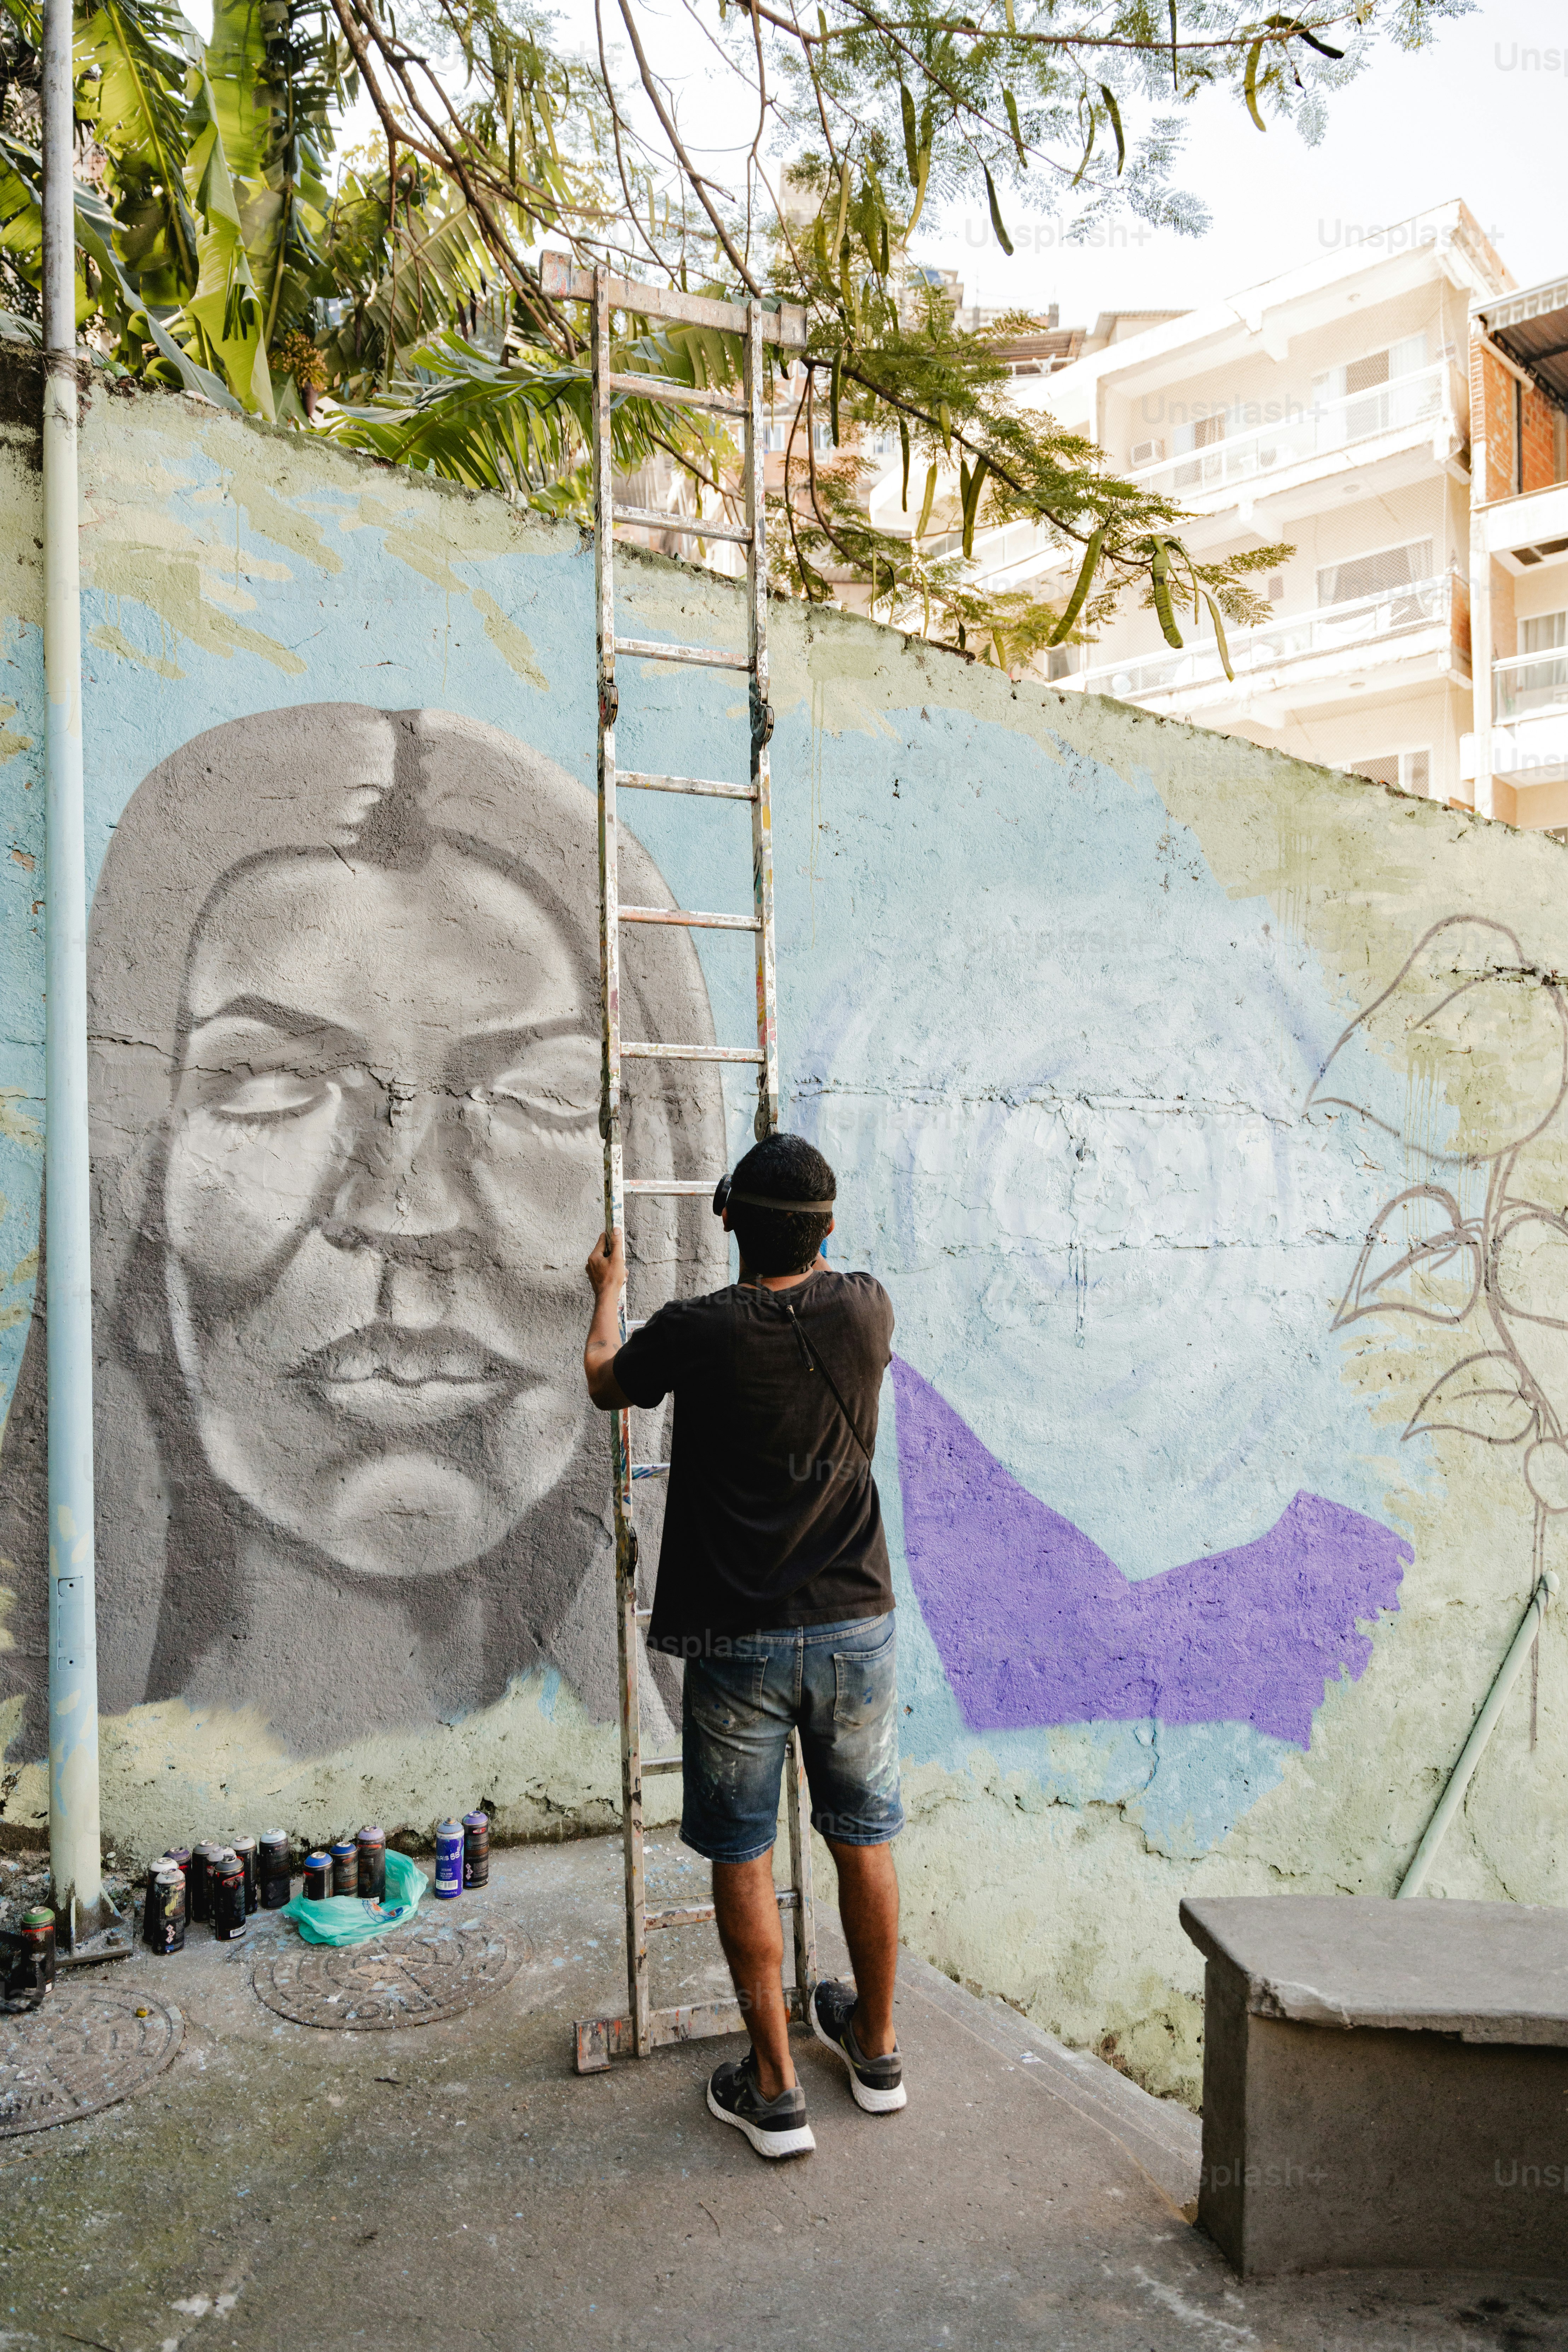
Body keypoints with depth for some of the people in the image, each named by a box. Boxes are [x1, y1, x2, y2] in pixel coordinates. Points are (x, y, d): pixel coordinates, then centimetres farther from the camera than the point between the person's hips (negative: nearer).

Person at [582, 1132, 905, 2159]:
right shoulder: (864, 1310, -8)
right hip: (855, 1628, 3)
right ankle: (876, 2046, 36)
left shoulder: (695, 1331, -15)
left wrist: (609, 1288, 26)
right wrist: (811, 1254, 39)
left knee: (743, 1859, 11)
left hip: (738, 1642, -3)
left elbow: (606, 1383, 8)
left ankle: (775, 2091, 20)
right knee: (864, 1839, 19)